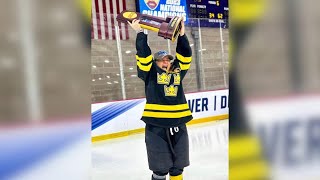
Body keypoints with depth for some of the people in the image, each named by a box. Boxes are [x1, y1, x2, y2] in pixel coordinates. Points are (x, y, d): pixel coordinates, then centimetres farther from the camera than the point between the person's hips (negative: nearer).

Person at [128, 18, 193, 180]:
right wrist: (140, 33, -4)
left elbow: (185, 54, 11)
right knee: (160, 167, 4)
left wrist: (181, 35, 5)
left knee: (178, 165, 15)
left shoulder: (178, 72, 13)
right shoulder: (150, 73, 3)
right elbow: (143, 53, -5)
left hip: (178, 123, 4)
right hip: (156, 124, -4)